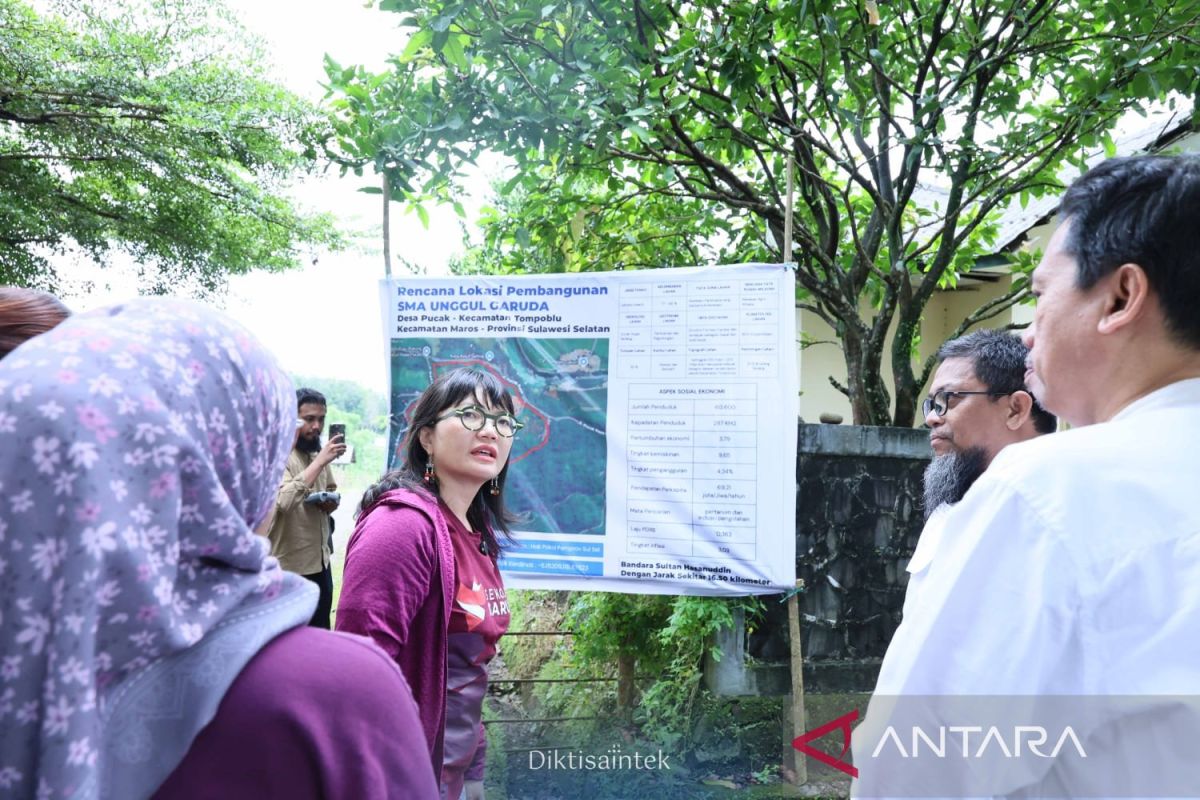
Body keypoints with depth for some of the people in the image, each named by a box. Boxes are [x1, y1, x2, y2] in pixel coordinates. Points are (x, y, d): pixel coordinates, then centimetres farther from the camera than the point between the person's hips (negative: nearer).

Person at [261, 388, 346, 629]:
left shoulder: (318, 452, 7)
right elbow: (284, 501, -33)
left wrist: (332, 502, -2)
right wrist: (320, 461, -33)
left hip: (321, 560, 7)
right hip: (290, 566, -7)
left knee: (321, 633, 17)